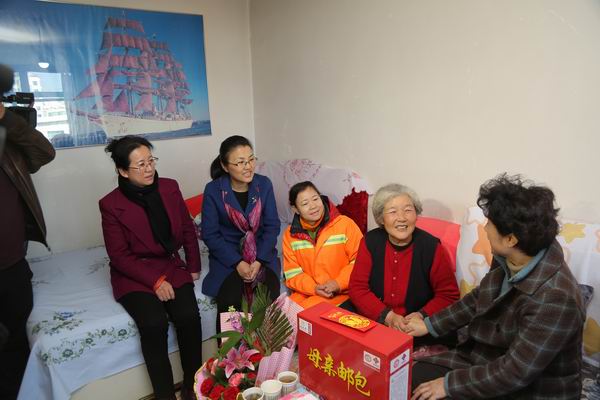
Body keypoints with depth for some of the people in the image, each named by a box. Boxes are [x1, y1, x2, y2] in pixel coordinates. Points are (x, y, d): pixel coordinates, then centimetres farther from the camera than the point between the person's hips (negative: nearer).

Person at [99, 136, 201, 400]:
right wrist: (155, 280, -17)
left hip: (172, 266, 3)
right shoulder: (111, 204, -10)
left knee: (189, 316, -22)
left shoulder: (169, 188, 0)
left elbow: (188, 231, 9)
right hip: (134, 275, -2)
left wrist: (194, 267, 5)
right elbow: (119, 256, -9)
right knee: (154, 323, -27)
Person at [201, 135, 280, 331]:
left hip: (261, 253, 2)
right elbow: (210, 234, -8)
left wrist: (259, 261, -14)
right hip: (227, 255, -1)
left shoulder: (264, 184, -3)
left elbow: (272, 226, -2)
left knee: (269, 299, -21)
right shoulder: (213, 190, -9)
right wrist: (237, 263, -17)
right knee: (230, 303, -23)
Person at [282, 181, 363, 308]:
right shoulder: (290, 234, 4)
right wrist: (313, 288, -14)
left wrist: (339, 283, -16)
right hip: (306, 292, 4)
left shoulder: (345, 224, -6)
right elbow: (292, 272, 3)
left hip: (340, 293, -3)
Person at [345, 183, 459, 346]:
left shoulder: (432, 247, -9)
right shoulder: (370, 241, -4)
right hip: (372, 322, 1)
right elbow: (357, 287, -4)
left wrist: (422, 316, -20)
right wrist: (387, 316, -18)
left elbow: (448, 295, -3)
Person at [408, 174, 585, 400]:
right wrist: (430, 324, 8)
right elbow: (480, 298, 9)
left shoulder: (554, 297, -32)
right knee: (416, 375, -1)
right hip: (486, 359, 7)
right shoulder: (506, 259, -9)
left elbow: (515, 372, -28)